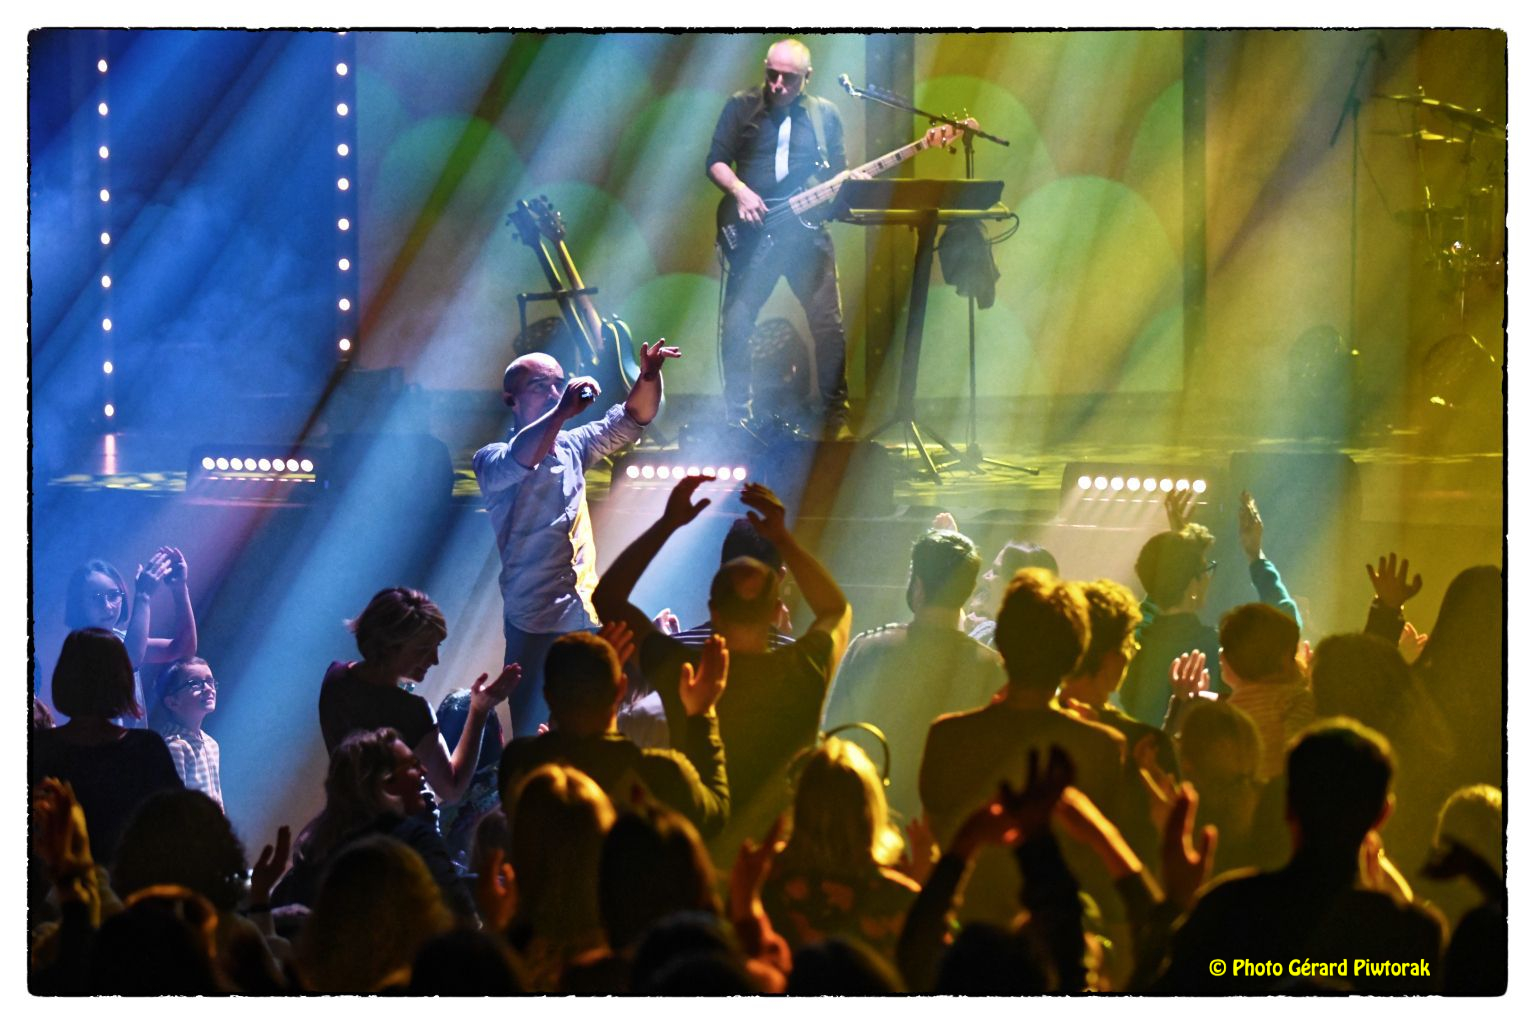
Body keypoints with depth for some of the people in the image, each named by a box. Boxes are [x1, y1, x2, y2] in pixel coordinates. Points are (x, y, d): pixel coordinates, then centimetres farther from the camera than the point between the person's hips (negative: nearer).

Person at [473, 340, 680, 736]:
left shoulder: (571, 447, 15)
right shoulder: (492, 459, -3)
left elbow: (631, 420, 15)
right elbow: (518, 461, -26)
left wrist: (649, 375, -3)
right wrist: (562, 412, -34)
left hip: (588, 618, 6)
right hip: (535, 626, -6)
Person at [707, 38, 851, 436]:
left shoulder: (825, 114, 12)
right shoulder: (741, 107, 6)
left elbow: (839, 174, 15)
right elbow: (715, 161, 4)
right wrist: (739, 191, -14)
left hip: (808, 229, 1)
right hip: (755, 229, -1)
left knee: (828, 324, -3)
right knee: (737, 322, -6)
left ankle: (835, 414, 7)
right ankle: (738, 416, 3)